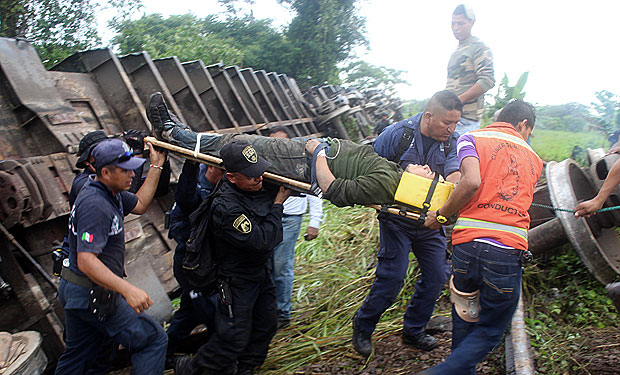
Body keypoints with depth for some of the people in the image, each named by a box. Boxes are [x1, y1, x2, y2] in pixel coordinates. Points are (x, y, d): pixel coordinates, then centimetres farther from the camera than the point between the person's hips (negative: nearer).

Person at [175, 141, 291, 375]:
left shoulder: (260, 185, -7)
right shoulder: (225, 208, -31)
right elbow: (262, 241, -29)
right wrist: (278, 205, -21)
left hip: (261, 271, 8)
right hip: (237, 280, -8)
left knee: (265, 325, 18)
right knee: (234, 339, 1)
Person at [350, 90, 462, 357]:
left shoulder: (451, 143, -3)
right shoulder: (396, 134, -13)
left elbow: (454, 175, -21)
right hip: (397, 218, -5)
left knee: (437, 275, 6)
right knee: (393, 275, -8)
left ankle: (413, 330, 27)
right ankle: (363, 327, 15)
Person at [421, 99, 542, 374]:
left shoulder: (471, 138, 10)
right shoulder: (534, 159, 20)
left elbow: (472, 182, -9)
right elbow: (507, 196, 18)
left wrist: (441, 216, 1)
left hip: (468, 245, 0)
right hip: (509, 252, 1)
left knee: (463, 323, 21)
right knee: (490, 332, 14)